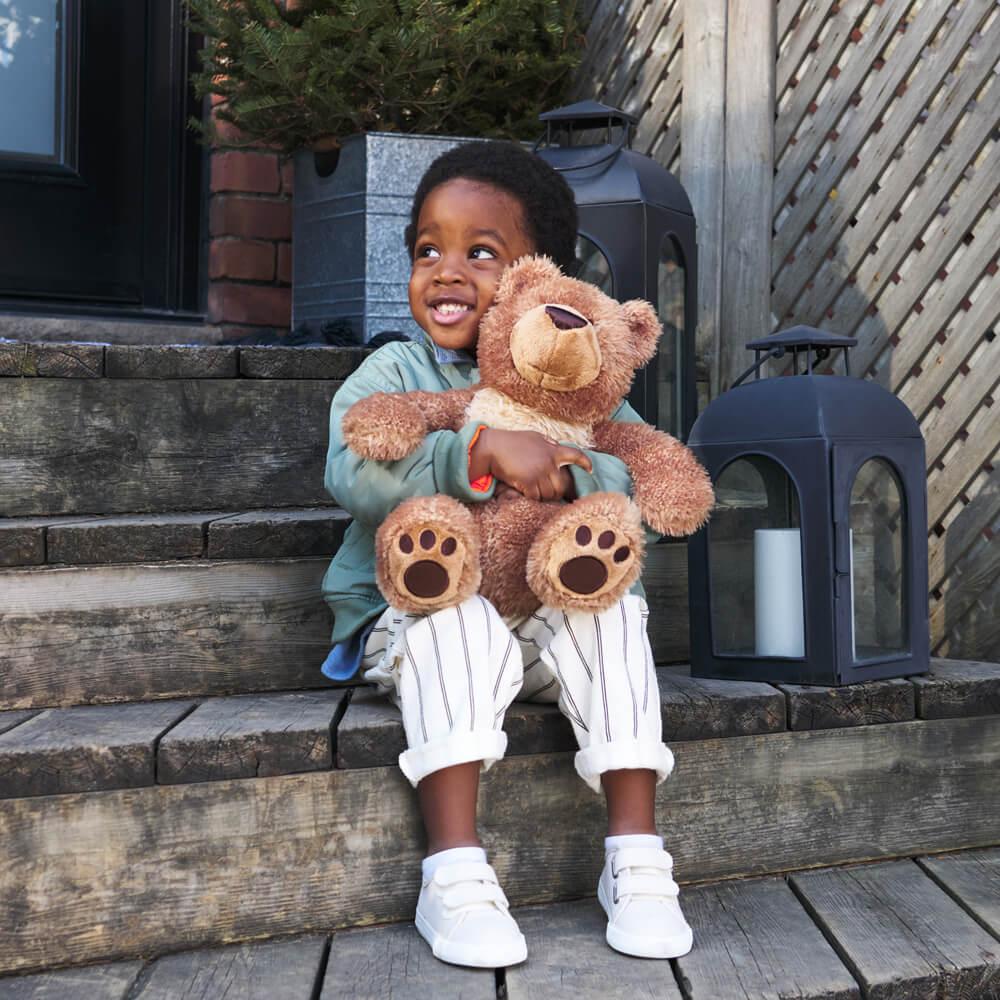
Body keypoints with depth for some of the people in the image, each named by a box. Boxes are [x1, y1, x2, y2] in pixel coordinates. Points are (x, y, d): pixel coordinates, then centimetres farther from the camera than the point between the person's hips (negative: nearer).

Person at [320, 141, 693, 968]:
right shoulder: (394, 373, 0)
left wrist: (567, 476, -31)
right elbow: (352, 473, -20)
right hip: (415, 614, -2)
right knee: (460, 622, -33)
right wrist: (481, 451, -32)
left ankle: (636, 854, -17)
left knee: (612, 614, -25)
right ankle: (454, 871, -28)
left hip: (545, 614, 2)